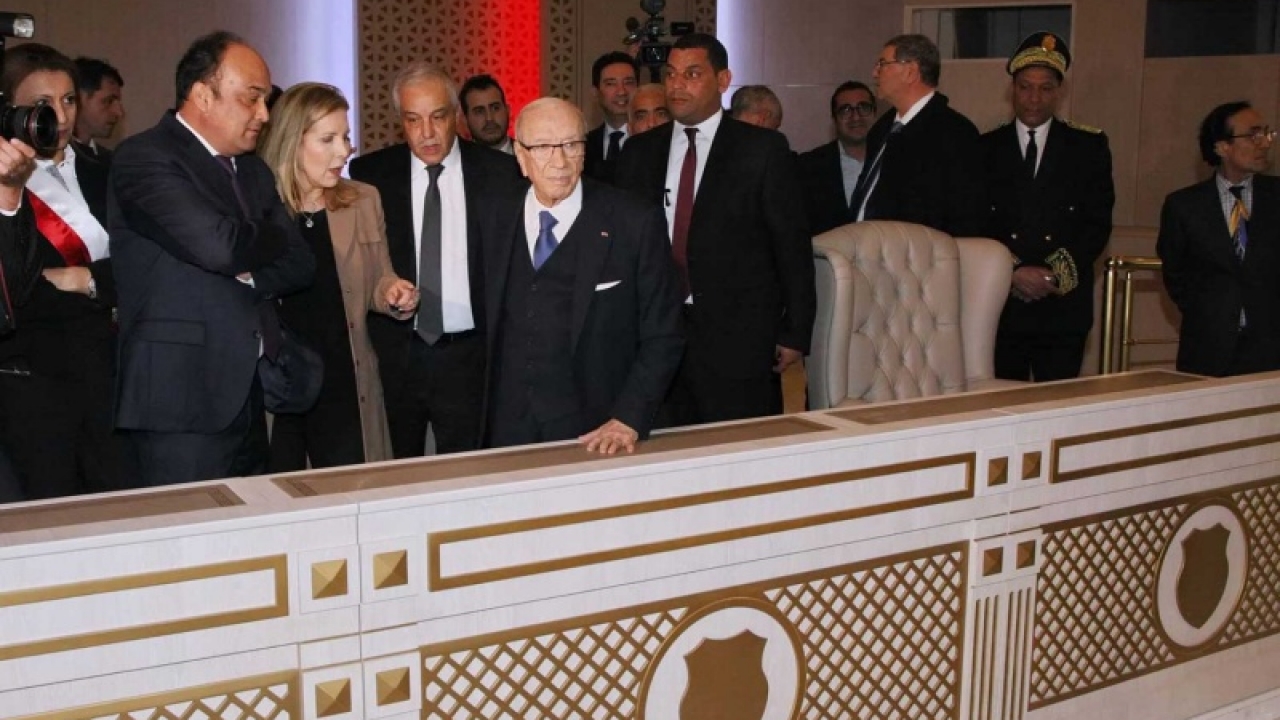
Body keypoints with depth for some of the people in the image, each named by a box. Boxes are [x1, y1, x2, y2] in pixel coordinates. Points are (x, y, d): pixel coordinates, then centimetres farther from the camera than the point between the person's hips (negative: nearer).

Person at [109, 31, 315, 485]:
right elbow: (219, 245, -23)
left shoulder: (253, 169, 17)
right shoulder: (144, 158, -9)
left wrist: (247, 276, -9)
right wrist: (273, 238, -2)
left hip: (249, 393, 8)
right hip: (182, 396, -8)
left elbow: (300, 263, 11)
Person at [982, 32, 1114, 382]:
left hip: (1063, 305, 0)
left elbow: (1098, 223, 3)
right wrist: (1012, 272, -11)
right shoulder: (986, 148, 9)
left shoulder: (1088, 146, 9)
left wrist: (1054, 274, -10)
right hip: (998, 304, 0)